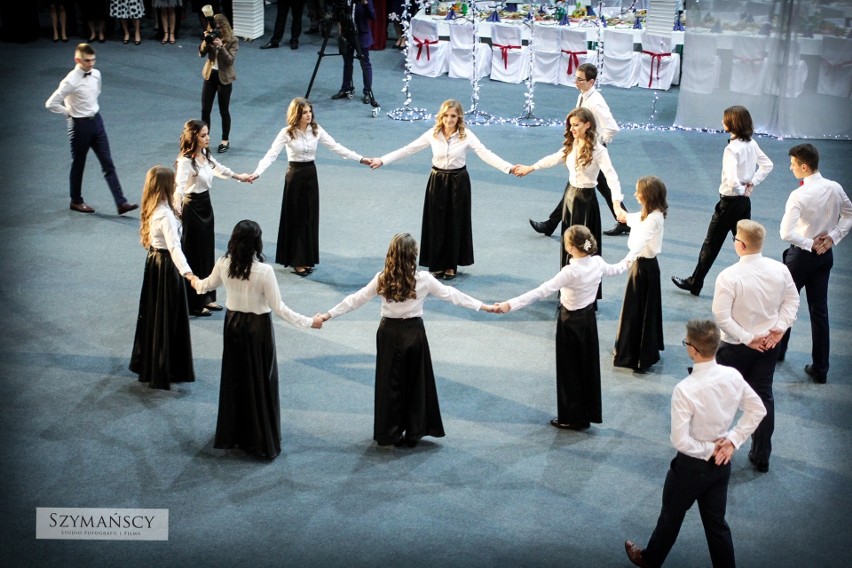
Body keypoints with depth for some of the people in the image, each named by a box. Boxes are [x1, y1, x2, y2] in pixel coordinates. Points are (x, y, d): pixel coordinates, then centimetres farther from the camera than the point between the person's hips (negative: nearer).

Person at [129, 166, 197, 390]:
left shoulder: (150, 209, 2)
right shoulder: (166, 215, -25)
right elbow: (174, 247, -35)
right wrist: (187, 273, -44)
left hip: (153, 262, 9)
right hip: (166, 266, -9)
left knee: (152, 313, 19)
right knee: (168, 318, 2)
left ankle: (147, 365, 32)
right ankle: (164, 373, 10)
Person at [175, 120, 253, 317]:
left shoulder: (204, 155, 3)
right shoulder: (186, 161, -23)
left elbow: (218, 168, 24)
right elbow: (180, 185, -39)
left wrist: (239, 176, 38)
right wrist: (176, 205, -58)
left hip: (206, 204, 8)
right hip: (192, 208, -8)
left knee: (208, 252, 15)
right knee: (194, 254, 1)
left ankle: (206, 297, 28)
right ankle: (194, 304, 12)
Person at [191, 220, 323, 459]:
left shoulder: (223, 265, -9)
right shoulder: (264, 271, -24)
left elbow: (208, 285, 13)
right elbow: (278, 308, -18)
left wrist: (196, 282, 37)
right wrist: (309, 321, -10)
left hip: (233, 323, 5)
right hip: (257, 327, -5)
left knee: (234, 378, 19)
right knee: (260, 381, 7)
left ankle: (231, 435, 31)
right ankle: (261, 441, 15)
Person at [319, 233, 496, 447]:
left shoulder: (382, 280, -8)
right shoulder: (423, 279, -11)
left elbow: (356, 299, -3)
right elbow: (451, 294, -3)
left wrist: (329, 314, 6)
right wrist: (483, 306, 7)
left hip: (389, 333, 1)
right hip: (414, 333, -1)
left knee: (390, 383, 11)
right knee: (415, 383, 12)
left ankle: (391, 434, 17)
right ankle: (413, 433, 18)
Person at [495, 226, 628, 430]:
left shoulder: (571, 271, -29)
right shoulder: (597, 262, -8)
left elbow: (541, 292, -34)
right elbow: (611, 270, 17)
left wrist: (510, 304, -37)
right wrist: (626, 263, 42)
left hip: (571, 322, -7)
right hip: (589, 318, 7)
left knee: (570, 370, 7)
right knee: (587, 366, 16)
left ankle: (572, 418, 18)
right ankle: (587, 415, 28)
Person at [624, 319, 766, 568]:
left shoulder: (685, 390, -31)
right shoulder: (733, 376, -13)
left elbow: (680, 441, -28)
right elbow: (757, 410, 1)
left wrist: (708, 451, -12)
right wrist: (732, 440, -2)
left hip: (692, 465, -4)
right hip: (722, 462, 5)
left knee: (671, 516, 21)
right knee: (716, 521, 19)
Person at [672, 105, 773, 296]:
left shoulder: (732, 149, -23)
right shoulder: (752, 144, 1)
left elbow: (731, 181, -32)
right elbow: (767, 165, 12)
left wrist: (740, 190, -12)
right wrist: (752, 183, 5)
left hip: (730, 201, -7)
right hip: (745, 201, 7)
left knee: (711, 244, 8)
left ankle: (694, 283, 21)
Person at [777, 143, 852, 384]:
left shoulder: (799, 195, -24)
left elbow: (786, 233, -28)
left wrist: (810, 244, -15)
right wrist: (833, 236, 3)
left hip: (802, 255, -6)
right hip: (825, 255, 6)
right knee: (820, 310, 10)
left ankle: (778, 348, 37)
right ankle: (820, 368, 14)